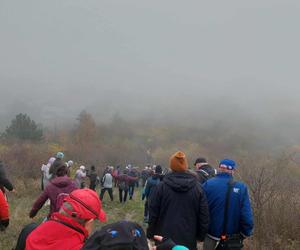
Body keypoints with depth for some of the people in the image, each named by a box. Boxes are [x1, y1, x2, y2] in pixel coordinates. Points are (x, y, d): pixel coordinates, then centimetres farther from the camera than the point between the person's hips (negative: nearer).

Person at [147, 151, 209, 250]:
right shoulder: (197, 188, -3)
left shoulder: (161, 187, -7)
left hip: (164, 238, -1)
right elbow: (204, 216, 0)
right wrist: (201, 236, 11)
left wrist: (150, 234, 7)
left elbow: (152, 213, -4)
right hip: (188, 240, 1)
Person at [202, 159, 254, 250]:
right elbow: (247, 216, -16)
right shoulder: (241, 188, -13)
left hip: (211, 232, 0)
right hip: (231, 234, 0)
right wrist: (245, 233, 0)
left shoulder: (207, 184, -13)